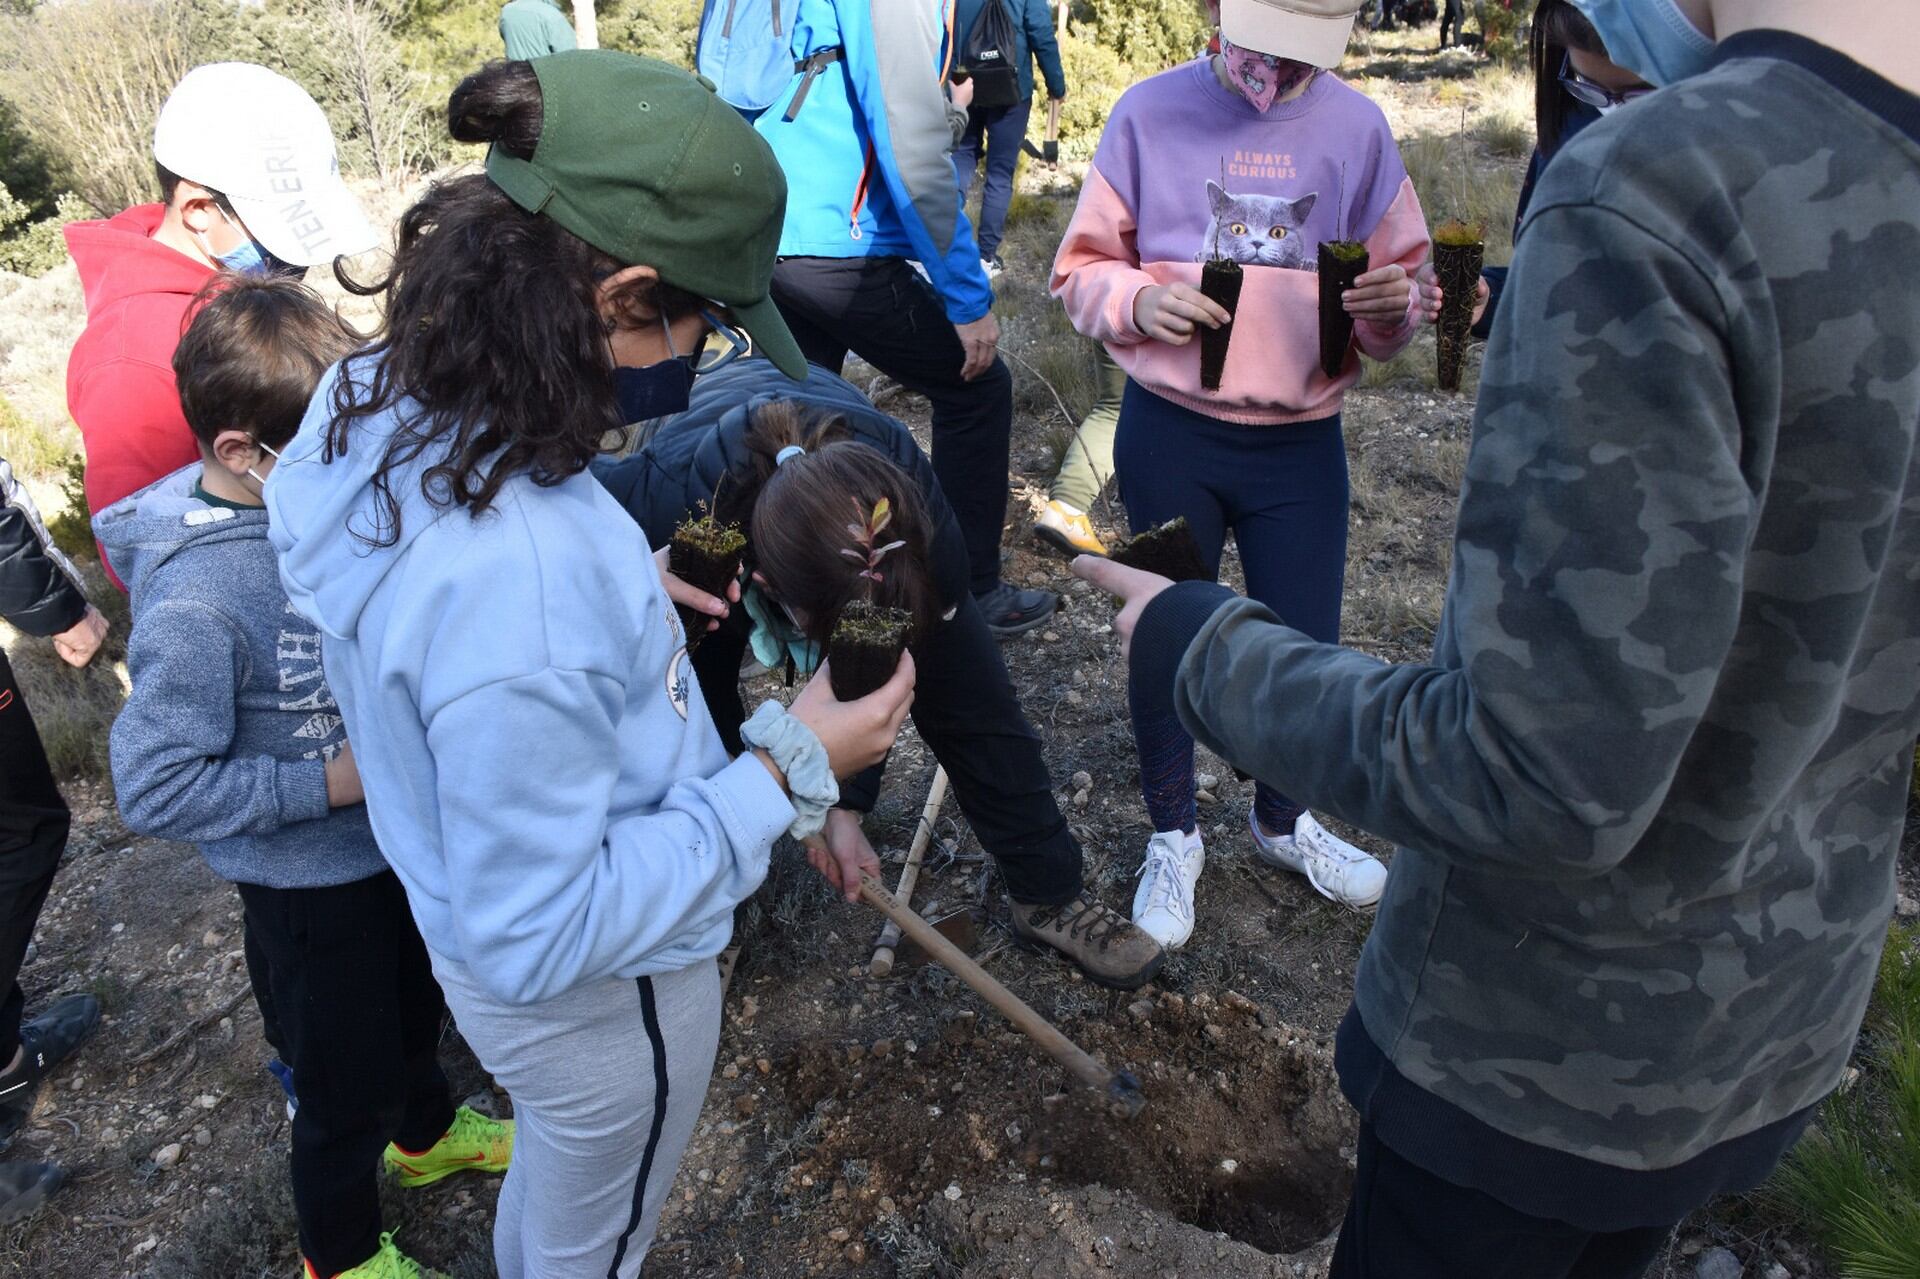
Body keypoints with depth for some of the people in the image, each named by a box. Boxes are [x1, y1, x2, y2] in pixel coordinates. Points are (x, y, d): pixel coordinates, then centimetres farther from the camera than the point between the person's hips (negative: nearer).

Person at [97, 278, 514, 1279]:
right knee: (348, 1082, 16)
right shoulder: (193, 602, -32)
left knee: (415, 1008, 31)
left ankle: (425, 1133, 61)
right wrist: (329, 783, -24)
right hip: (306, 882, -7)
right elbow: (154, 790, -26)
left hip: (394, 830, 7)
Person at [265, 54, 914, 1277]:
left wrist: (622, 588, 1)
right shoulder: (516, 579, -42)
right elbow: (540, 937, -31)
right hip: (599, 994, -8)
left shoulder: (384, 398, -14)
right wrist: (787, 773, -26)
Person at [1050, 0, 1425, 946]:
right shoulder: (1150, 114, -4)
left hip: (1303, 443, 2)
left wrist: (1392, 306, -18)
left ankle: (1283, 820, 39)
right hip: (1170, 436, -1)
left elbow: (1402, 282, 6)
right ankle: (1172, 835, 34)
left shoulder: (1356, 127, 0)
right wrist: (1135, 301, -20)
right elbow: (1082, 268, 1)